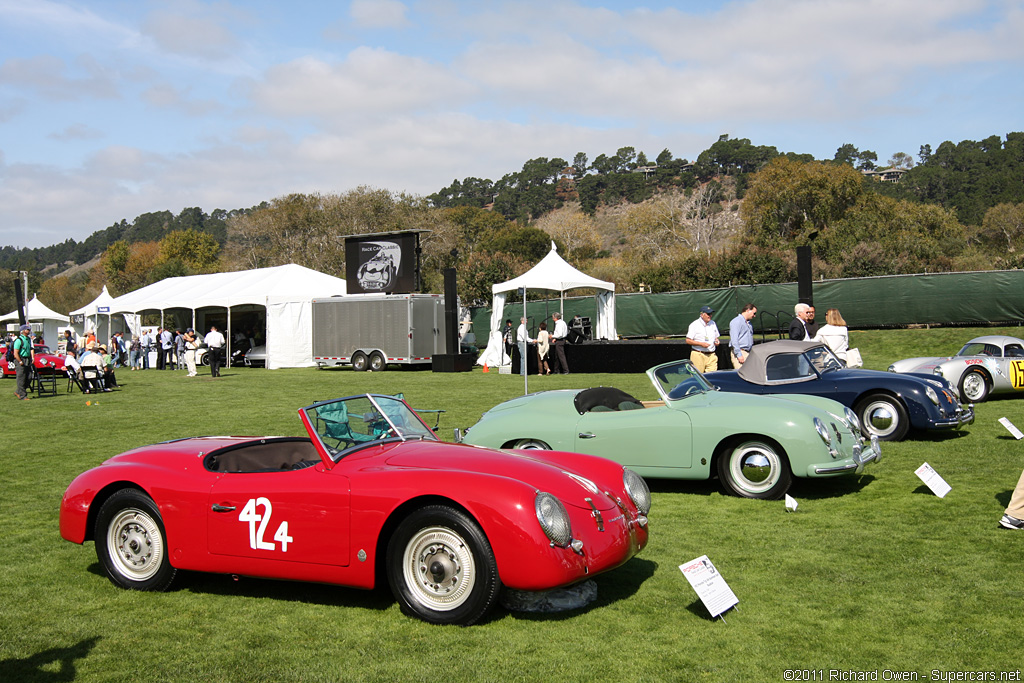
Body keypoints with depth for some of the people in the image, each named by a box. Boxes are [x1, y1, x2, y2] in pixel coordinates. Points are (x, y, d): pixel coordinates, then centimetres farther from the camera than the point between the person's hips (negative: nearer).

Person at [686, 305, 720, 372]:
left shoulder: (713, 324, 15)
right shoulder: (694, 325, -3)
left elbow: (716, 337, 26)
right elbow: (688, 340, -6)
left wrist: (716, 341, 2)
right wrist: (701, 344, -15)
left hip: (712, 355, 5)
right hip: (698, 355, -5)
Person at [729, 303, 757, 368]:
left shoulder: (749, 324, 22)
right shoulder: (737, 321, -7)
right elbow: (734, 340, -15)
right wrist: (739, 355, -20)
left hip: (748, 353, 8)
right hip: (739, 352, -8)